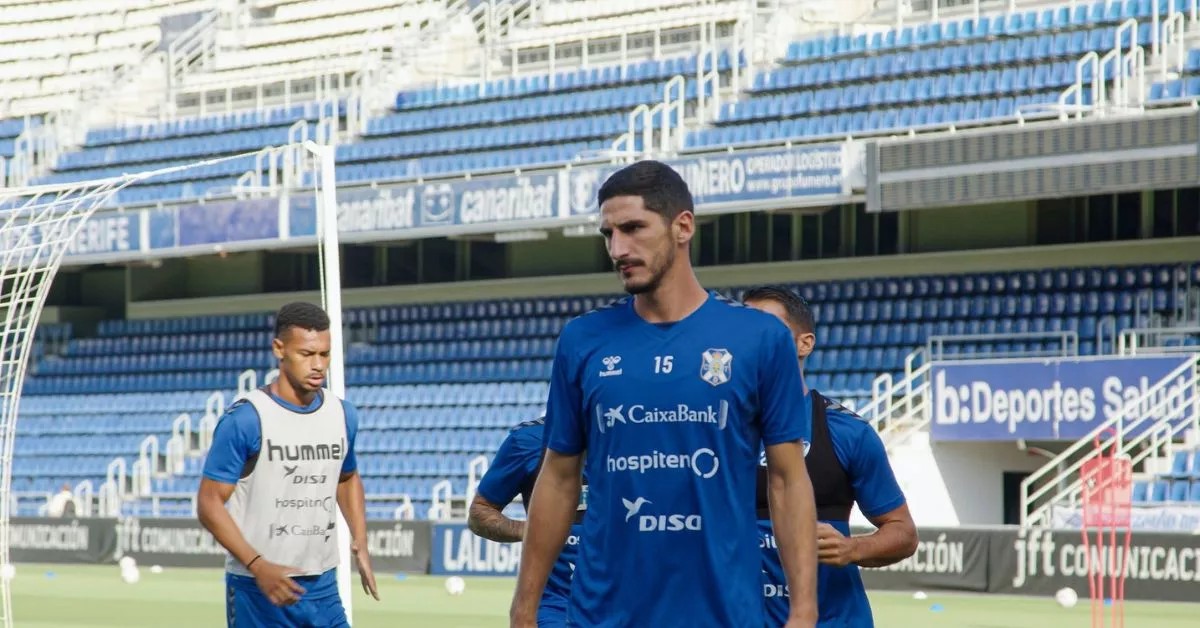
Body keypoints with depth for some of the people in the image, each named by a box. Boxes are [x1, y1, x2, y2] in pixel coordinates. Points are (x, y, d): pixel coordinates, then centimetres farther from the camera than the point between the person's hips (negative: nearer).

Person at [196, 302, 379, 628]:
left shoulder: (343, 415, 6)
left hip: (323, 587, 5)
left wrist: (360, 543, 8)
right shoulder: (245, 419, -13)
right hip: (257, 589, -5)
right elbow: (210, 503, -12)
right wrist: (259, 565, -23)